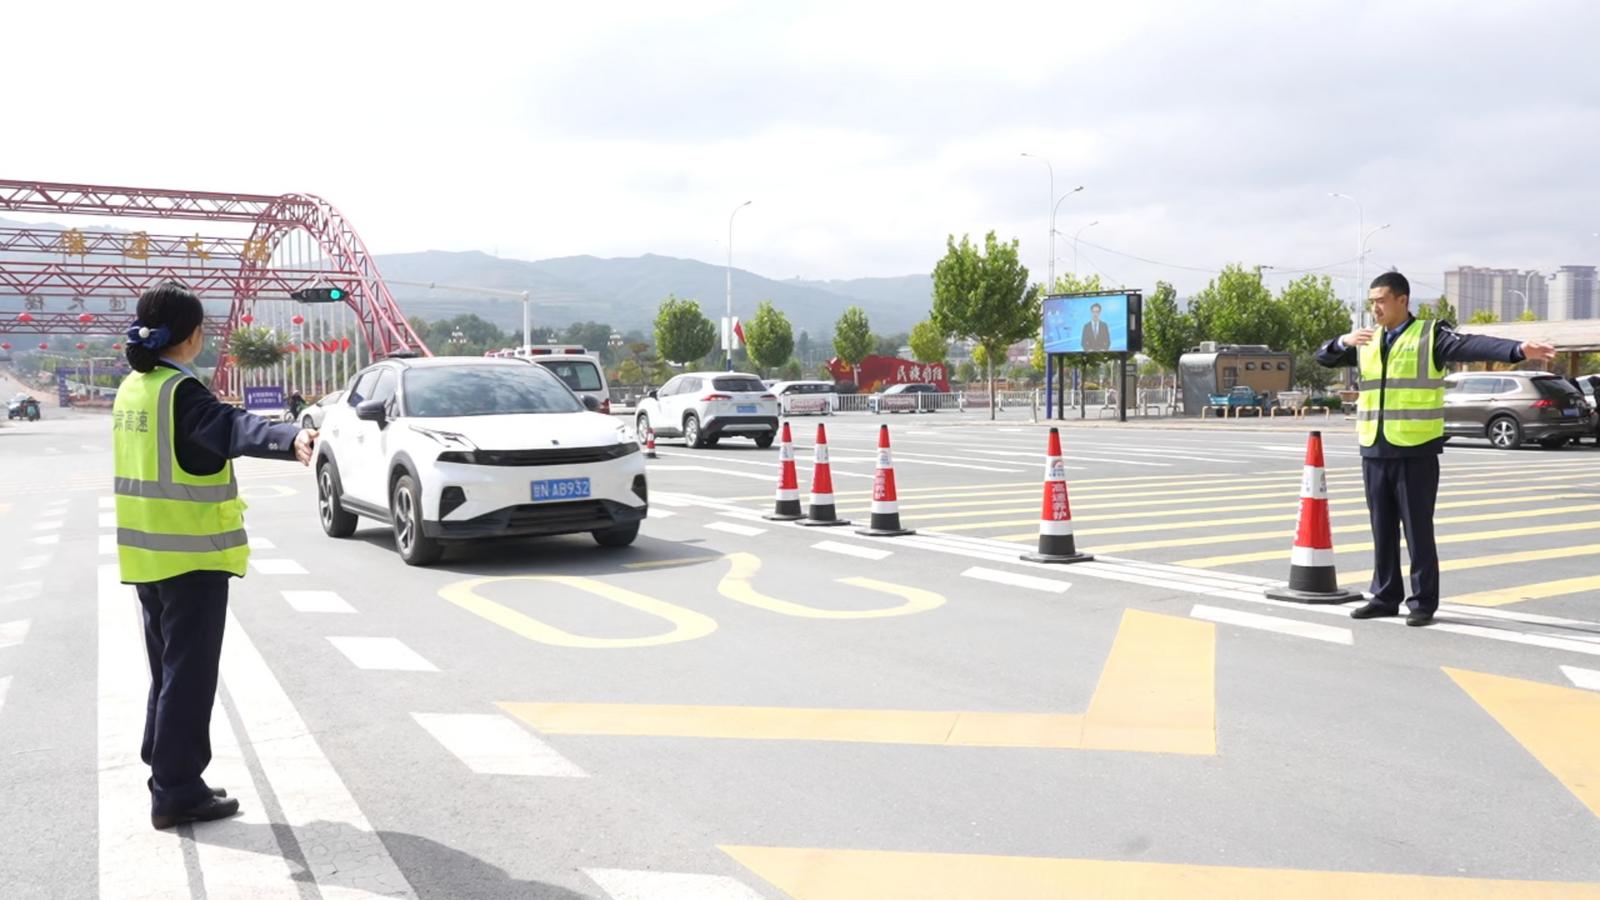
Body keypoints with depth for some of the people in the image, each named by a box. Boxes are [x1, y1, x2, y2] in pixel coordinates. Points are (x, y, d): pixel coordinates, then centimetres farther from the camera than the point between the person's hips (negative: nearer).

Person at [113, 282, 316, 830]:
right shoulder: (180, 392, -18)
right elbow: (233, 428, -39)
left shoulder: (132, 388, 10)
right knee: (189, 676, -1)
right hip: (191, 557, -9)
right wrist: (290, 438, -56)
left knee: (168, 670, 20)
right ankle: (177, 794, 5)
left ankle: (164, 771, 30)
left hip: (147, 554, 9)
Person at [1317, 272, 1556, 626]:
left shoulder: (1430, 335, -4)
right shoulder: (1367, 342, 13)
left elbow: (1475, 346, -18)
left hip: (1416, 453, -5)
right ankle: (1385, 596, 21)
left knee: (1418, 529, 0)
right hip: (1374, 452, 5)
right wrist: (1344, 341, -9)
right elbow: (1324, 357, 12)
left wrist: (1519, 350, -35)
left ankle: (1423, 602, 10)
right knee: (1382, 530, 12)